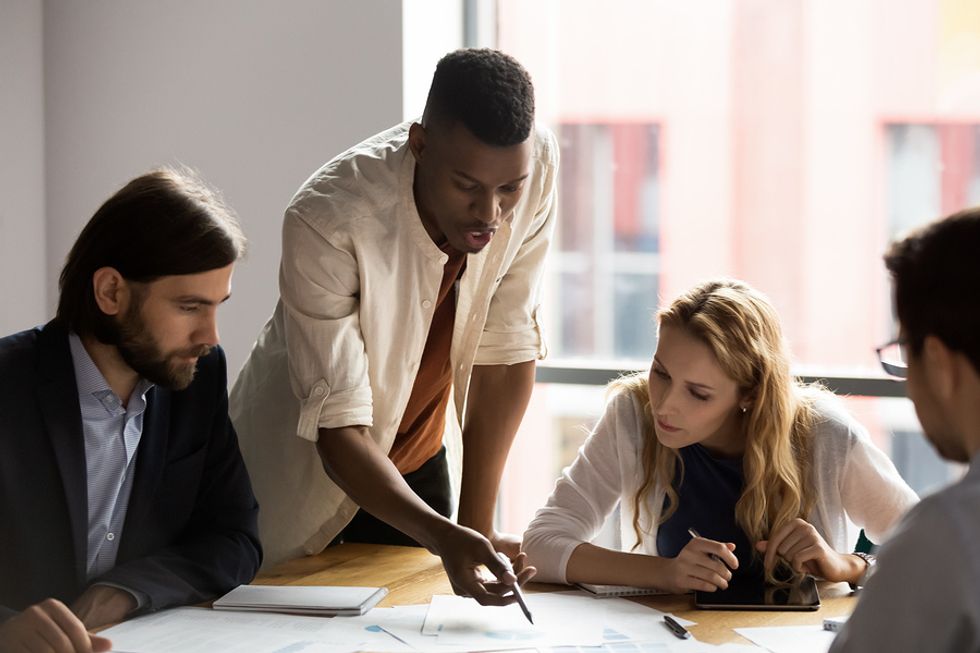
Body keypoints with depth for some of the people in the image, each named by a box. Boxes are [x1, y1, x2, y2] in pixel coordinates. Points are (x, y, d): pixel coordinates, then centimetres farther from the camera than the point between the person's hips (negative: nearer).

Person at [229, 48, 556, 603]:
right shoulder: (326, 221, -34)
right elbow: (338, 428, -33)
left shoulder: (536, 165, -21)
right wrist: (442, 536, -48)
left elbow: (507, 351, -14)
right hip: (302, 466, -4)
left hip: (417, 462, 4)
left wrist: (477, 526, -15)